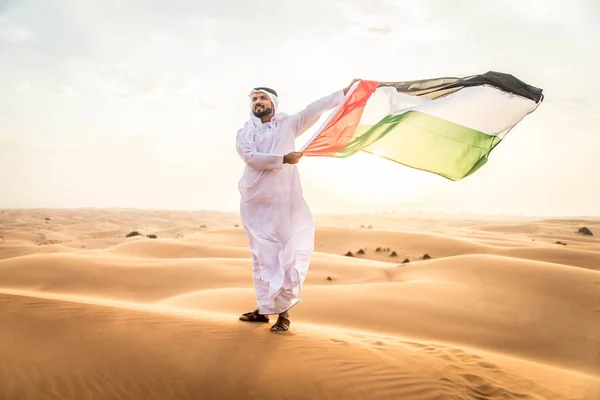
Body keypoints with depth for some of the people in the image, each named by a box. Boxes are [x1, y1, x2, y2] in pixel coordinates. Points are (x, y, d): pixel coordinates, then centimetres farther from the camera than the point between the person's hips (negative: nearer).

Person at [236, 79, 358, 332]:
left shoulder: (288, 125, 8)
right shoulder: (244, 134, 7)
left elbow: (315, 110, 0)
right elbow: (251, 157, -11)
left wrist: (346, 91, -7)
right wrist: (283, 159, -20)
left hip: (284, 203, -1)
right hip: (255, 204, 2)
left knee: (287, 256, -4)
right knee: (262, 257, 8)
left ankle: (283, 313, 3)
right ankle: (264, 309, 18)